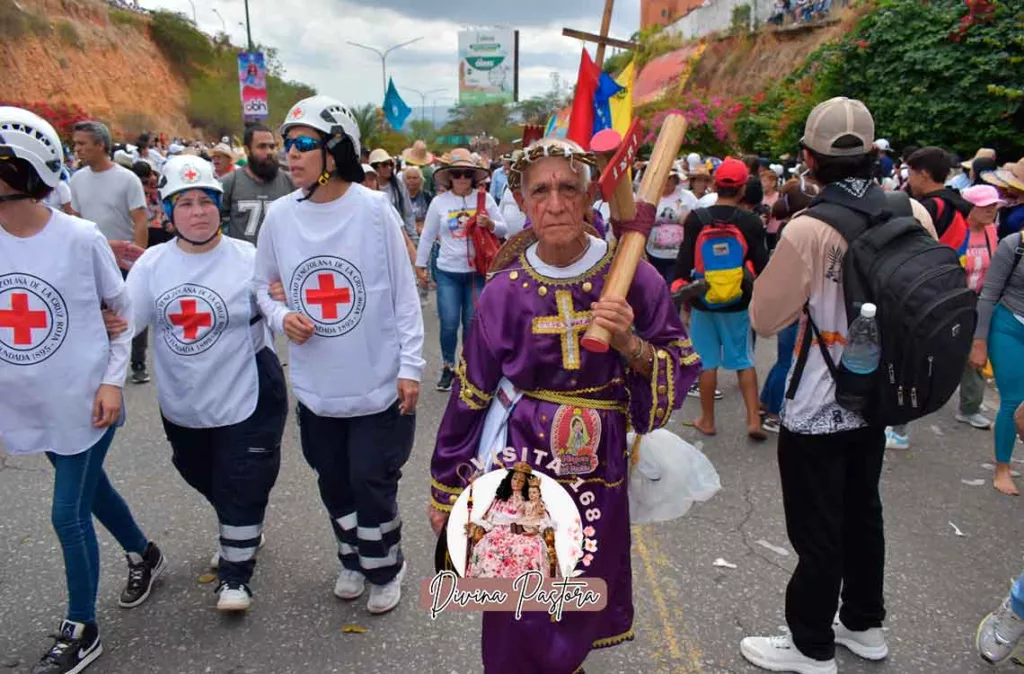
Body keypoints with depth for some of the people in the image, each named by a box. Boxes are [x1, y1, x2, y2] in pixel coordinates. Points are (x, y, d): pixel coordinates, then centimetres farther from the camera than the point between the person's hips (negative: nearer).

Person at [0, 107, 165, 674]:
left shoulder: (81, 238, -15)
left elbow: (127, 313, -4)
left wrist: (112, 380, -11)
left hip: (86, 401, -4)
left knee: (68, 513, 2)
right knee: (90, 490, 22)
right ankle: (144, 555, 49)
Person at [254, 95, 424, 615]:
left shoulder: (375, 210, -13)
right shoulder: (280, 214, -3)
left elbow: (404, 294, -8)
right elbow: (261, 283, 11)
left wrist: (410, 367, -8)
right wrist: (280, 317, -10)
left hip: (377, 382, -4)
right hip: (316, 384, 4)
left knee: (372, 483, 7)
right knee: (333, 482, 19)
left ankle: (385, 568, 33)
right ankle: (354, 558, 43)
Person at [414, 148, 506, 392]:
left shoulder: (485, 198, 1)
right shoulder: (439, 201, 0)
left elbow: (503, 230, 5)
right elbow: (427, 236, 6)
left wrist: (490, 223, -16)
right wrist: (420, 266, 7)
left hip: (477, 272, 1)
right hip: (447, 273, 0)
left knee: (472, 323, 8)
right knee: (449, 324, 0)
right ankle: (448, 367, 21)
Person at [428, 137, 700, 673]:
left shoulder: (631, 275, -8)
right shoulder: (506, 289, -8)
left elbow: (680, 369, -2)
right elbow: (469, 395, -1)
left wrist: (629, 342, -22)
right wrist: (443, 487, 5)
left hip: (598, 470, 1)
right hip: (519, 465, -1)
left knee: (584, 608, 15)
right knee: (518, 617, 7)